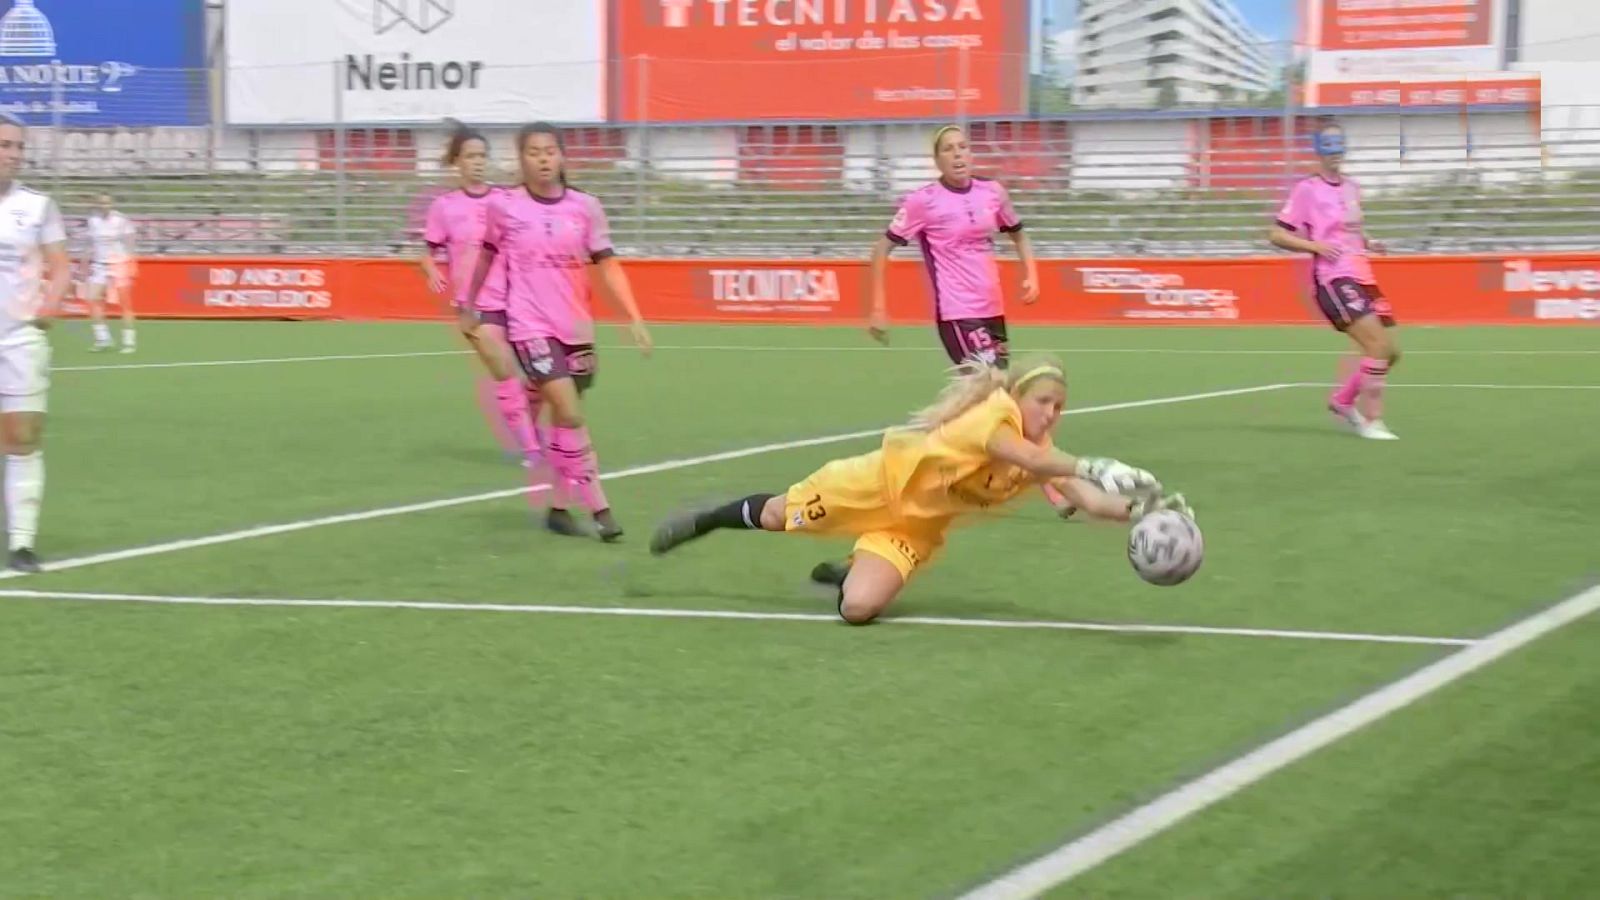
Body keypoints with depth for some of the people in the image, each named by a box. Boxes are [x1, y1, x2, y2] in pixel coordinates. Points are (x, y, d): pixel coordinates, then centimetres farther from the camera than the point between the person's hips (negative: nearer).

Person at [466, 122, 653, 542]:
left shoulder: (585, 207, 0)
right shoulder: (504, 205, -3)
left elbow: (607, 265, 0)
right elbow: (487, 256, 12)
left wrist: (634, 318, -9)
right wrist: (470, 304, 22)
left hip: (576, 328, 3)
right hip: (530, 327, -3)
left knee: (563, 417, 11)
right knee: (571, 415, -16)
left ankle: (558, 505, 25)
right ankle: (598, 508, -12)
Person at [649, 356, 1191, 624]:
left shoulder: (1042, 456, -11)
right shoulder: (994, 409, -28)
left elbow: (1087, 500, -22)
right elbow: (1022, 458, -47)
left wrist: (1142, 509, -39)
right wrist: (1090, 467, -57)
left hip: (916, 527, 4)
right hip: (880, 481, -4)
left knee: (860, 608, -17)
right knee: (778, 516, 14)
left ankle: (842, 575, 22)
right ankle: (703, 522, 46)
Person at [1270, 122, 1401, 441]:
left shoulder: (1352, 188, 16)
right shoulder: (1307, 189, -5)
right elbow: (1276, 235, -5)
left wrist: (1368, 244, 10)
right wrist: (1316, 246, -17)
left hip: (1362, 277, 8)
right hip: (1333, 279, -8)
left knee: (1391, 351, 5)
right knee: (1378, 345, -21)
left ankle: (1342, 400, 24)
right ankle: (1371, 422, -11)